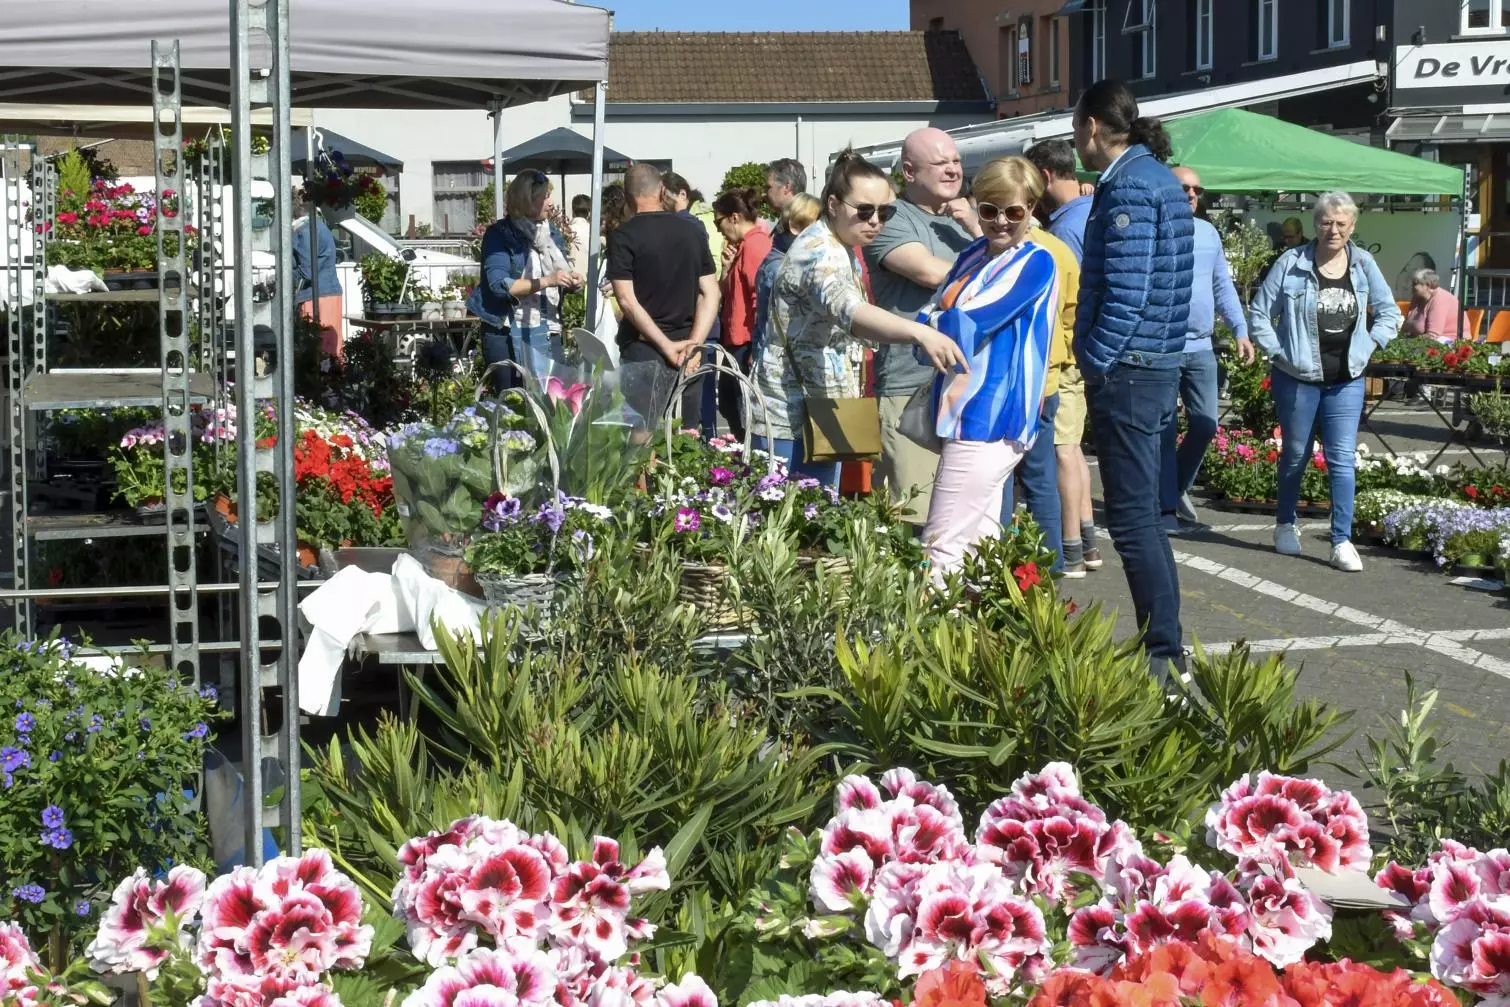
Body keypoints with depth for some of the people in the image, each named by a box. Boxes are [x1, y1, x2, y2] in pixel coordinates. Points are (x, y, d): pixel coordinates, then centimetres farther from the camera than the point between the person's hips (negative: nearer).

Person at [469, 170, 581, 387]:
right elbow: (499, 285, -18)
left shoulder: (553, 234, 13)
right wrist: (546, 281, -25)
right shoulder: (500, 234, -7)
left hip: (548, 332, 5)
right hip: (508, 334, -5)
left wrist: (571, 282, -4)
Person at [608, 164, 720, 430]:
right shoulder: (692, 232, 7)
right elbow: (711, 294, 4)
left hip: (645, 349, -5)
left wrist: (666, 346, -12)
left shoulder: (623, 236, -6)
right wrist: (693, 343, -3)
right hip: (688, 351, 5)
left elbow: (627, 301, -13)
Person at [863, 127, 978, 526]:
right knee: (915, 518, -11)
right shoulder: (892, 219, -3)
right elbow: (930, 270, -17)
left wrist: (976, 231, -1)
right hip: (911, 389, -7)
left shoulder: (963, 219, 22)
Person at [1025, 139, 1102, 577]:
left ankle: (1069, 552, 0)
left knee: (1061, 449, -4)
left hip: (1063, 353, -10)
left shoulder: (1066, 227, -18)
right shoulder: (1094, 211, 10)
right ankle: (1086, 542, 23)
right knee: (1071, 446, 17)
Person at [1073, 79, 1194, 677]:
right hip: (1156, 366, 10)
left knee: (1133, 518, -7)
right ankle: (1162, 643, 21)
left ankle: (1164, 653, -5)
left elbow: (1126, 291, -22)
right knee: (1142, 513, 15)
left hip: (1126, 372, -10)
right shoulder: (1156, 174, 16)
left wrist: (1094, 364, -15)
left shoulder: (1129, 185, -15)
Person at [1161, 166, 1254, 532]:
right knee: (1166, 430, 0)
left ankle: (1178, 487, 28)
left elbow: (1223, 285, 17)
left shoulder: (1209, 233, 12)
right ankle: (1167, 507, 8)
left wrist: (1240, 330, 11)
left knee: (1205, 425, 7)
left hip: (1201, 347, 6)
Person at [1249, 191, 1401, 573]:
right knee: (1295, 455, 12)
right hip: (1297, 378, -2)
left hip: (1346, 380, 2)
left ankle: (1342, 542, -3)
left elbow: (1389, 312, 13)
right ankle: (1285, 526, 32)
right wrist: (1280, 352, -9)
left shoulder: (1363, 264, 1)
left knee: (1342, 459, -4)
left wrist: (1369, 345, 0)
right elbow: (1259, 314, -2)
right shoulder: (1291, 264, -8)